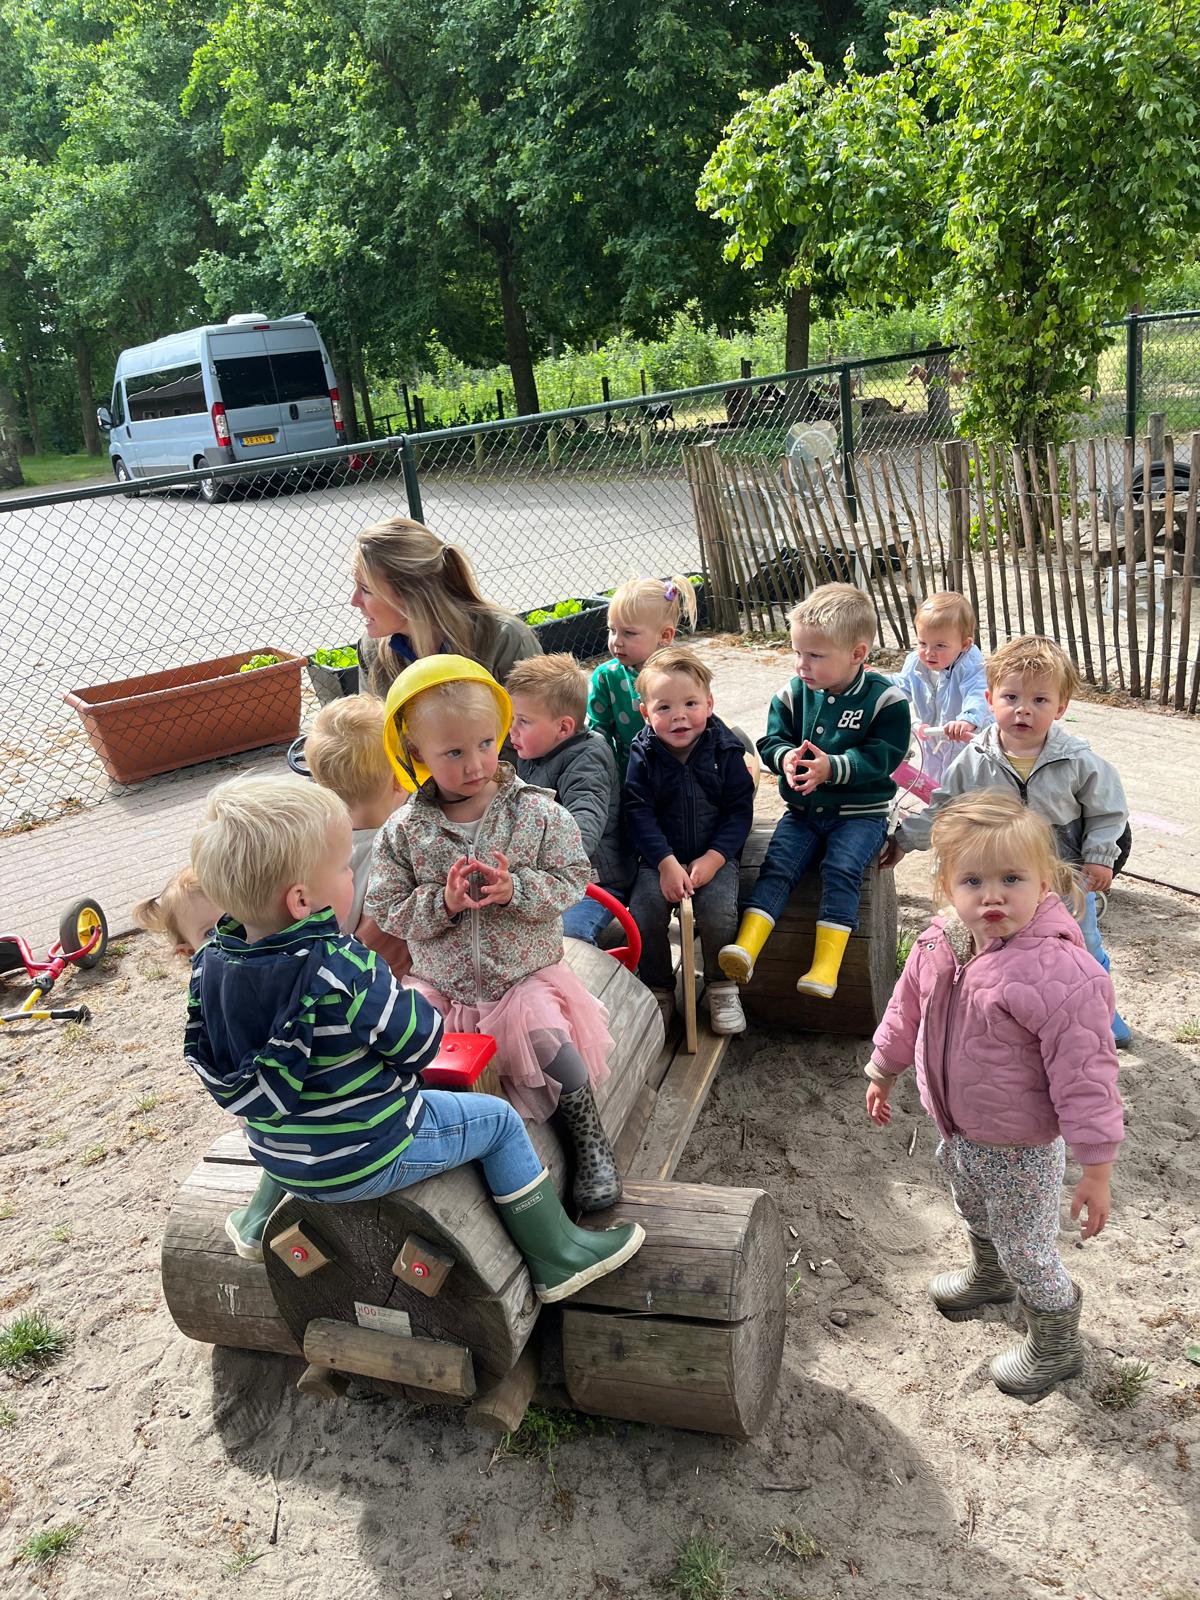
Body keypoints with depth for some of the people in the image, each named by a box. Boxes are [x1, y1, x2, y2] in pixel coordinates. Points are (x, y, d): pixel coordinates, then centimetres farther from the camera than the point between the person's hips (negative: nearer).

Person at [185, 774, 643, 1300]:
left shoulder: (209, 965, -11)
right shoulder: (342, 971, -33)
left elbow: (210, 1062, 4)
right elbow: (421, 1044, -21)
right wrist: (413, 999, -1)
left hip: (281, 1156, 7)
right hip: (370, 1161, -7)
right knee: (498, 1120, 9)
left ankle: (261, 1220, 48)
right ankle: (556, 1257, 19)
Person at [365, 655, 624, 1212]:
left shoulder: (537, 812, -6)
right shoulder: (404, 831, -5)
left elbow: (571, 880, -6)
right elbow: (387, 909, -4)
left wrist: (515, 889, -23)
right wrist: (443, 901, -21)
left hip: (524, 976, -2)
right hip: (439, 987, 2)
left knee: (548, 1044, -20)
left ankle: (590, 1141, 5)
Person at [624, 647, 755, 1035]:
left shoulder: (725, 750, -5)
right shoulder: (643, 756, -5)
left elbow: (739, 810, -5)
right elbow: (639, 814, -10)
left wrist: (713, 858, -17)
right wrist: (666, 863, -21)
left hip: (715, 855, -1)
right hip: (659, 857, 1)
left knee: (718, 912, -24)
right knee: (644, 912, -21)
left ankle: (722, 988, 2)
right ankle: (658, 990, 3)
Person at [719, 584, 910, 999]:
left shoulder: (884, 699, -10)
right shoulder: (793, 694, 1)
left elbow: (881, 757, -15)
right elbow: (771, 740, 5)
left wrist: (832, 768, -28)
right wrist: (786, 756, -19)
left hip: (860, 812, -4)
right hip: (803, 809, 4)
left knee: (841, 868, -25)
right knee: (777, 865, -15)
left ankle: (825, 966, -26)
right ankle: (745, 947, -25)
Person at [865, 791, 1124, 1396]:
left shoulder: (1060, 973, -34)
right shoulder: (939, 944, -12)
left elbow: (1084, 1077, -28)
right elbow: (906, 1010, 7)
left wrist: (1096, 1170, -22)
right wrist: (882, 1072, 19)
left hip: (1020, 1150, -7)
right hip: (958, 1133, 7)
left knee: (1026, 1250, 12)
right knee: (974, 1215, 33)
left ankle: (1055, 1345, 41)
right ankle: (988, 1278, 64)